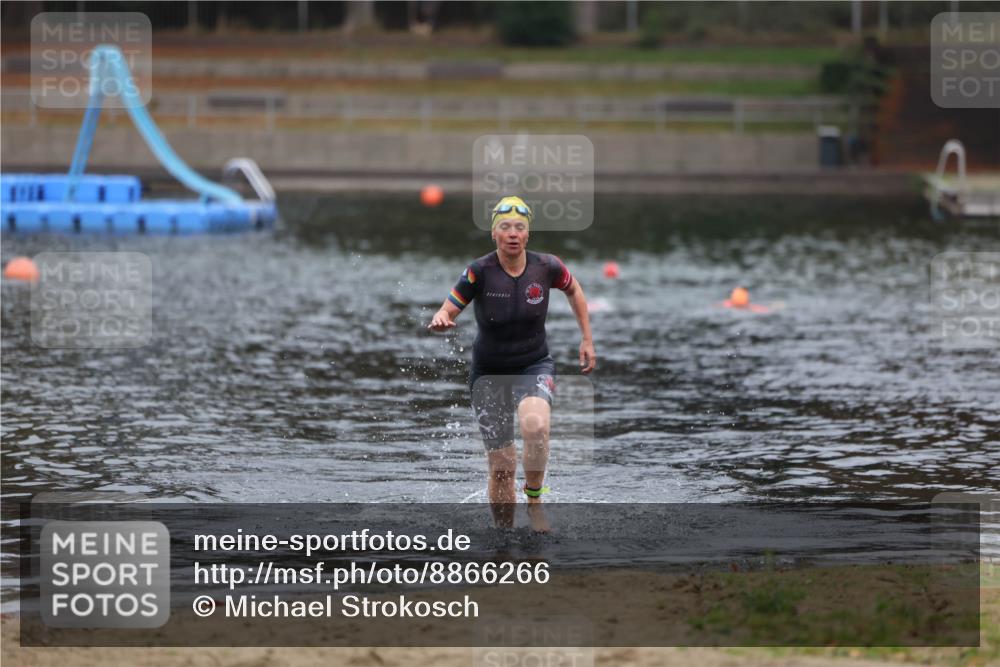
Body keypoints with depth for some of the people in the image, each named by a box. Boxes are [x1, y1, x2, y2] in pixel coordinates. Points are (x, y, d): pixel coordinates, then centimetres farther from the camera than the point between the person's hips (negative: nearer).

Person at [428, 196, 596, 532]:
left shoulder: (546, 266, -10)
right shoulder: (479, 272, -15)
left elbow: (574, 290, 11)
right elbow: (447, 312, -14)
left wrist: (587, 339, 11)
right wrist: (440, 321, -38)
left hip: (535, 366, 0)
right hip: (489, 373, 0)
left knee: (535, 425, -33)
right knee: (501, 465, -2)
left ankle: (534, 500, -10)